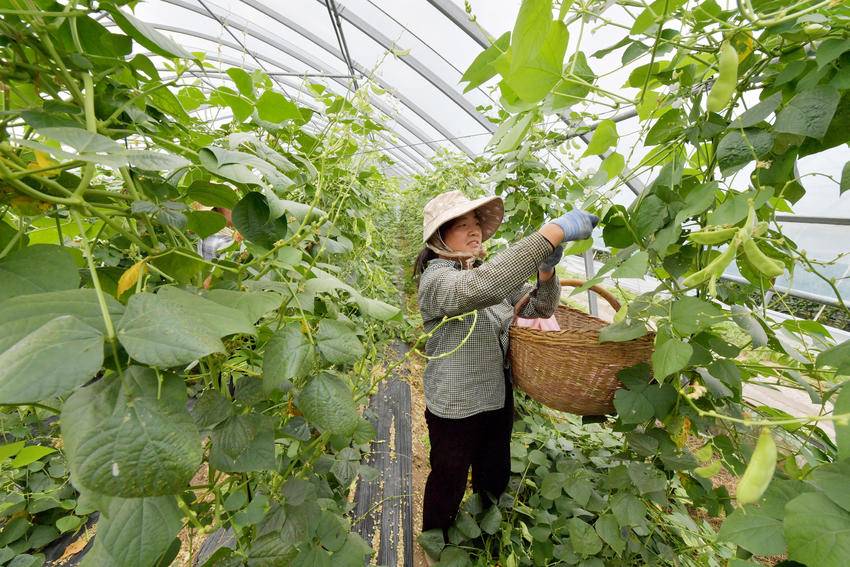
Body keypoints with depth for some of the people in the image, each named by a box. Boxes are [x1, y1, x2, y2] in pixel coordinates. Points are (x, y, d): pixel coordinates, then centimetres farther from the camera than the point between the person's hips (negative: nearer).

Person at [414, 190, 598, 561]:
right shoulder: (436, 279, -22)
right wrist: (552, 232, -44)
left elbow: (540, 309, -1)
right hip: (456, 409, -6)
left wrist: (546, 271, -21)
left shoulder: (496, 273, 1)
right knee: (448, 486, 19)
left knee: (494, 480, 27)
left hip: (498, 399, 6)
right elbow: (480, 288, -43)